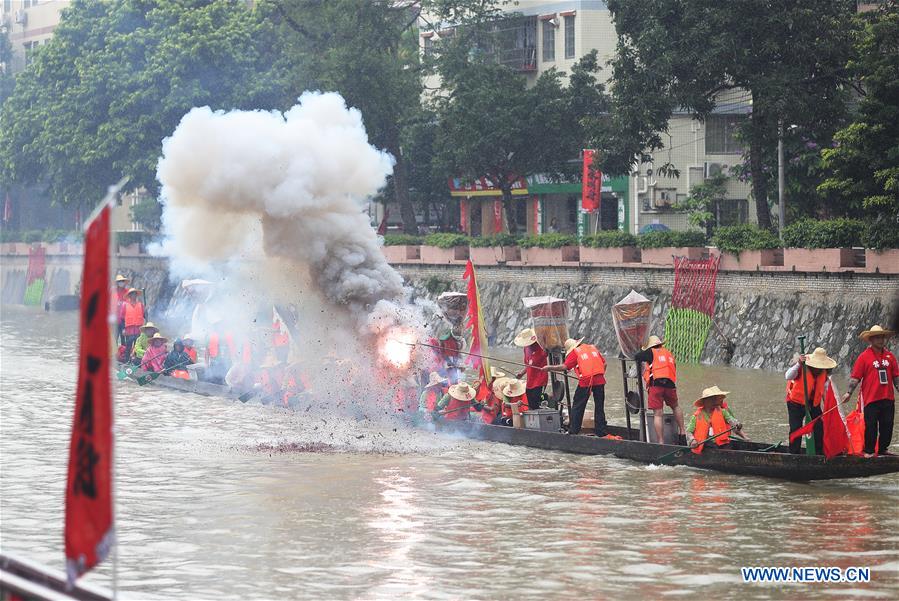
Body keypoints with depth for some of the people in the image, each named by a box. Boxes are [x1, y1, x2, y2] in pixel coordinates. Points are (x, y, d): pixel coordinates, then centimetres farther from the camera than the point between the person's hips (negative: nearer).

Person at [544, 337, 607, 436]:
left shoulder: (574, 352, 2)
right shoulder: (593, 348, 17)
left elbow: (565, 366, -8)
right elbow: (604, 363, 15)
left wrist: (549, 368, 1)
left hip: (586, 381, -4)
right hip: (599, 380, 4)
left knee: (577, 407, 7)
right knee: (599, 407, 12)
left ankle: (573, 431, 7)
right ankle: (602, 432, 12)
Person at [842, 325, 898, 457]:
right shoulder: (864, 357, -4)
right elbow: (855, 377, -6)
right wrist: (849, 392, -13)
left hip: (888, 398, 4)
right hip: (871, 398, -4)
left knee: (887, 425, 8)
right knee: (871, 426, 0)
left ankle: (883, 449, 20)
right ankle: (869, 451, 9)